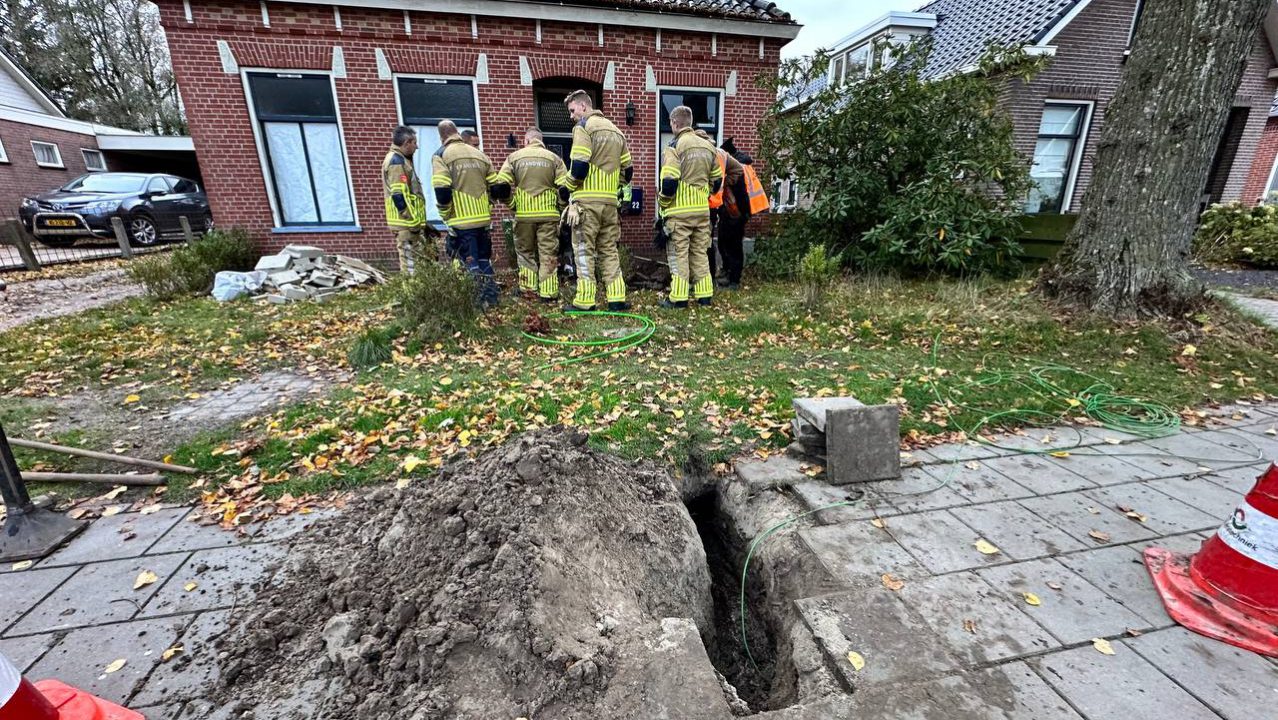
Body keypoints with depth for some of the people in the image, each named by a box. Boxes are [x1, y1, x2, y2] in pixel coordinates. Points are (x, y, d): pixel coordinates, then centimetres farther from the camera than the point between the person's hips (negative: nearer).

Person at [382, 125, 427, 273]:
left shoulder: (400, 160, 21)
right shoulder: (396, 161, -12)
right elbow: (398, 196, -20)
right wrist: (411, 220, -18)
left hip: (409, 222, 11)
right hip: (406, 223, -11)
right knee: (410, 264, -9)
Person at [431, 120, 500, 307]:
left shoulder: (441, 155, -4)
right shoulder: (479, 154, 11)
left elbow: (441, 191, -15)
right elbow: (495, 186, 10)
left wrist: (445, 214, -1)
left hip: (461, 221, -5)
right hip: (483, 218, 5)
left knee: (470, 262, 1)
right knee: (484, 260, 15)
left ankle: (477, 300, 3)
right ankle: (490, 297, 19)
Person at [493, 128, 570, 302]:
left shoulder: (514, 157, 8)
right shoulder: (554, 158, 6)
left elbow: (501, 186, -1)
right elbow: (564, 188, -3)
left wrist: (513, 204, 13)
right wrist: (559, 204, 12)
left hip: (523, 214, 1)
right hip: (549, 214, 0)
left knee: (525, 252, 14)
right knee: (548, 254, 4)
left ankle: (528, 289, 13)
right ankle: (548, 293, 2)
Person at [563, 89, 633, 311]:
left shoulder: (583, 126, -3)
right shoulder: (615, 130, 20)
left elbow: (579, 165, -15)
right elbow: (627, 169, 19)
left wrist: (569, 186, 1)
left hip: (587, 199, -7)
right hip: (611, 201, 7)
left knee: (584, 250, -2)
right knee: (609, 250, 10)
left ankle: (584, 301, -3)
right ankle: (616, 299, 8)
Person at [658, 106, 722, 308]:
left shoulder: (675, 146, -9)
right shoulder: (707, 145, 12)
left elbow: (669, 181, -17)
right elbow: (717, 180, 16)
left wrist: (662, 205, -3)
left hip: (679, 210, -6)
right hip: (703, 210, 6)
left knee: (679, 253, 0)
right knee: (701, 253, 12)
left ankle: (678, 297, 2)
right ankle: (704, 295, 15)